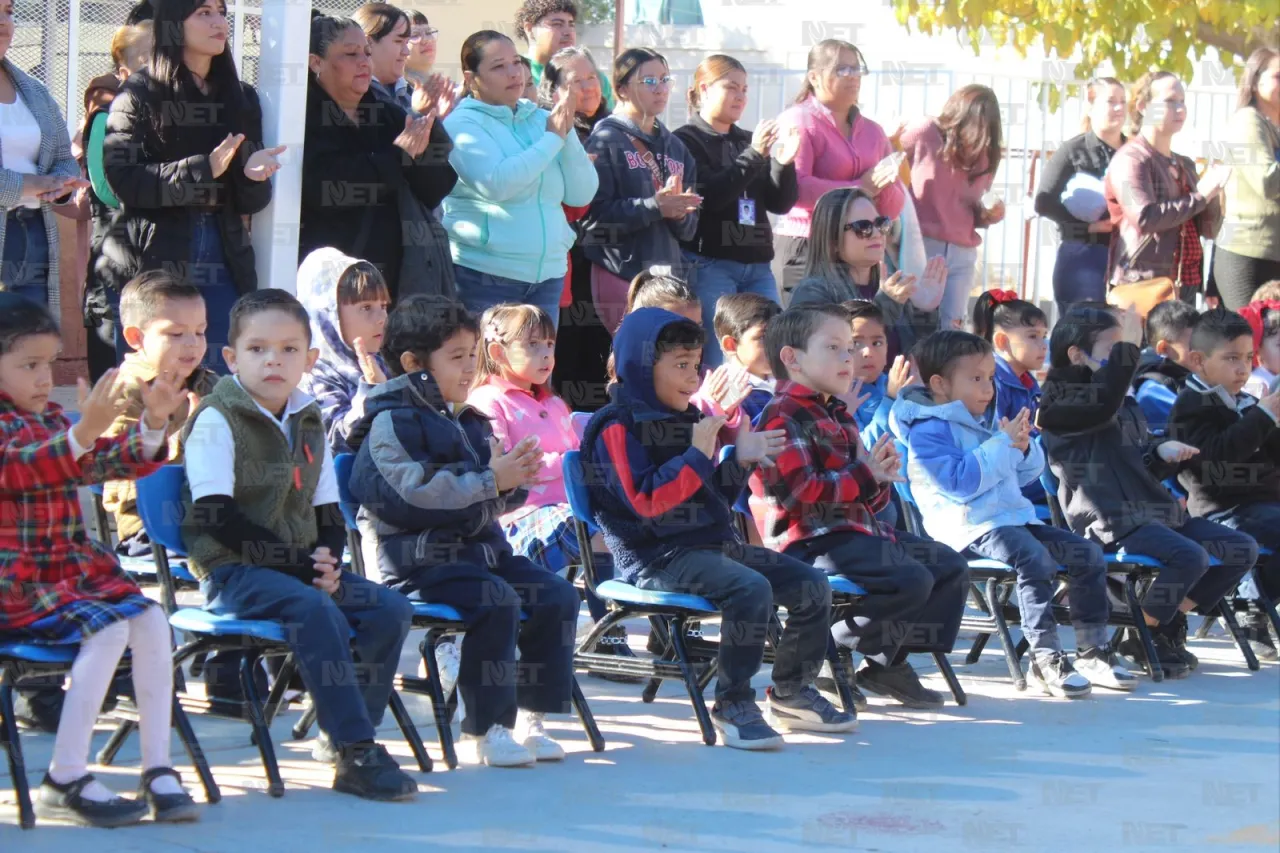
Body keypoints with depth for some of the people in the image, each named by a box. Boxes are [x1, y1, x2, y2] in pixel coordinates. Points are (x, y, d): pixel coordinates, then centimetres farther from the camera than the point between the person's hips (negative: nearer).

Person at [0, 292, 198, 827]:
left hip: (72, 567, 8)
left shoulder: (50, 420, 18)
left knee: (151, 620, -11)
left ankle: (158, 771, -9)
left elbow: (106, 463, 25)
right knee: (109, 628, -26)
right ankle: (64, 782, -23)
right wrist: (85, 432, -42)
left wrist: (152, 425, 7)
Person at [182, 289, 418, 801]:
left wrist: (326, 562, -7)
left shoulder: (309, 424, 15)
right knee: (315, 611, -33)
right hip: (232, 572, -7)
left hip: (300, 567, 7)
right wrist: (294, 559, -19)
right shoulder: (216, 421, -5)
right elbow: (216, 516, -16)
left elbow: (330, 516, 16)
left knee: (391, 609, -12)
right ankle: (357, 757, -32)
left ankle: (344, 734, -7)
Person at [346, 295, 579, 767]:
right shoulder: (391, 423, -7)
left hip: (481, 547, 9)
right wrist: (490, 480, -20)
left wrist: (513, 481, 1)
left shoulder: (469, 423, 20)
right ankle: (484, 728, -21)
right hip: (419, 559, -9)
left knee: (557, 595, -7)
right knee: (497, 601, -30)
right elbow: (414, 490, -21)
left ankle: (531, 717, -1)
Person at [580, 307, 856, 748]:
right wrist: (697, 457, -19)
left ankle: (792, 692, 18)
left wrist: (739, 462, 11)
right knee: (753, 589, -32)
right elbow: (646, 500, -21)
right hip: (657, 558, -9)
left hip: (713, 543, 9)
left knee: (812, 587, 1)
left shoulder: (687, 420, 20)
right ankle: (733, 705, -20)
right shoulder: (618, 427, -8)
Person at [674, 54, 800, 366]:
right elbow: (707, 196, -15)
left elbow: (781, 203, 12)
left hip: (757, 266, 6)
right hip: (709, 264, -6)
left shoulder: (748, 142, 18)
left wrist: (784, 163, -6)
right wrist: (753, 156, -19)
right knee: (721, 357, -10)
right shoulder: (686, 141, 0)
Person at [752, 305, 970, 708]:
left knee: (951, 567, 10)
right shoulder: (783, 416, -10)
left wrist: (881, 478, 3)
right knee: (911, 579, -27)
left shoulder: (839, 416, 23)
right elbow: (799, 491, -21)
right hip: (811, 539, -11)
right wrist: (864, 475, -13)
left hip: (856, 530, 11)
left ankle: (890, 660, 9)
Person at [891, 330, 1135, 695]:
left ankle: (1093, 652, 4)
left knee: (1089, 555, -1)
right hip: (970, 528, -9)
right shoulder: (928, 431, -9)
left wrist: (1023, 448, 4)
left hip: (1014, 516, 9)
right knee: (1036, 558, -34)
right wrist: (1004, 445, -17)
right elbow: (960, 482, -22)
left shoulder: (988, 420, 20)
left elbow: (1025, 475, 28)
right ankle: (1045, 658, -31)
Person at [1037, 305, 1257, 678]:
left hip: (1154, 509, 10)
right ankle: (1141, 638, -9)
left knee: (1242, 550, 2)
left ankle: (1170, 626, 11)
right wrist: (1128, 348, -26)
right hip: (1109, 521, -10)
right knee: (1190, 556, -31)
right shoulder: (1061, 402, -6)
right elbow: (1104, 402, -28)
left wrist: (1163, 452, 6)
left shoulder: (1128, 405, 24)